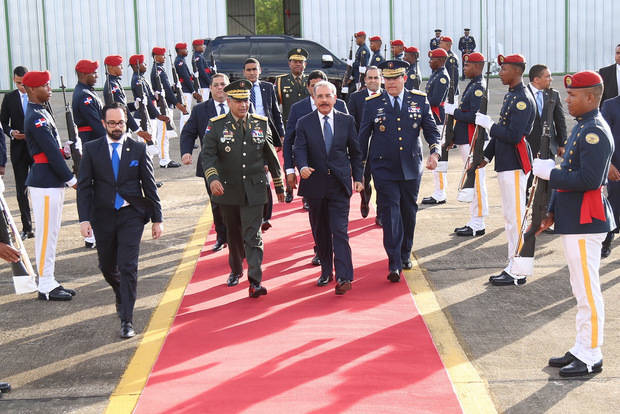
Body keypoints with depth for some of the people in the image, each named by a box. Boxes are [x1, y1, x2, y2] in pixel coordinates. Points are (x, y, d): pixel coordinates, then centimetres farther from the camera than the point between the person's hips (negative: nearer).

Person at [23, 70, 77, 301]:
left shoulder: (41, 112, 15)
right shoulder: (36, 117, -16)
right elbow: (51, 152, -18)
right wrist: (71, 179, -14)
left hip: (51, 182, 10)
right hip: (45, 183, -10)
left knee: (50, 234, 14)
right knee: (46, 234, -4)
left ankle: (49, 283, 21)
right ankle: (46, 288, 3)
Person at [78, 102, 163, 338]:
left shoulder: (138, 149, 0)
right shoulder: (92, 149, 1)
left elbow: (149, 186, 3)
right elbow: (84, 186, -1)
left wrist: (157, 219, 1)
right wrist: (84, 218, -11)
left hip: (131, 215, -2)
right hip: (103, 217, 2)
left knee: (128, 267, -9)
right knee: (107, 266, 14)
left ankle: (127, 321, -4)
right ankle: (122, 296, 45)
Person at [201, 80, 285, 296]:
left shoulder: (261, 124, 4)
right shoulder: (216, 125, -2)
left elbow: (271, 155, 12)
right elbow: (208, 155, -10)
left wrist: (279, 186, 15)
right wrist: (213, 178, -28)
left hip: (254, 191, 0)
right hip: (227, 190, 1)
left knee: (252, 235, -7)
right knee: (233, 234, 16)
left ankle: (255, 282, -8)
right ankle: (235, 270, 39)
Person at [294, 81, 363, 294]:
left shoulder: (347, 121, 5)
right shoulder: (304, 123, 3)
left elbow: (355, 151, 10)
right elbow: (300, 149, -7)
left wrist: (358, 178, 6)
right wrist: (303, 167, -27)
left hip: (339, 183, -1)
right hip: (315, 184, 1)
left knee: (340, 230, -9)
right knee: (321, 231, 11)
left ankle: (343, 277, -11)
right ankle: (326, 272, 24)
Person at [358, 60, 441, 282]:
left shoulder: (419, 100, 3)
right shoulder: (373, 104, -1)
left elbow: (432, 130, 6)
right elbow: (363, 137, 5)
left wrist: (435, 152, -12)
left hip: (411, 168, 2)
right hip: (383, 169, -2)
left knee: (409, 212, 12)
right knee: (390, 212, -8)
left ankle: (405, 254, 31)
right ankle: (394, 264, -8)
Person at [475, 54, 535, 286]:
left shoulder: (523, 100, -16)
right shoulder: (510, 96, 15)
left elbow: (513, 136, -24)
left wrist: (487, 124, -15)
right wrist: (487, 156, 19)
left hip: (515, 166, -10)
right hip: (505, 164, 10)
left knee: (516, 218, -5)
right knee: (510, 217, 15)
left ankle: (517, 273, 0)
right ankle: (512, 267, 23)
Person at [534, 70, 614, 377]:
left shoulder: (596, 132, -17)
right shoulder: (581, 127, 14)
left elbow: (589, 180, -25)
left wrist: (549, 173, -14)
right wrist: (552, 212, 17)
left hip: (585, 222, -10)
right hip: (573, 220, 10)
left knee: (587, 291, -3)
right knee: (581, 290, 16)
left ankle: (591, 357, 6)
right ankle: (582, 349, 26)